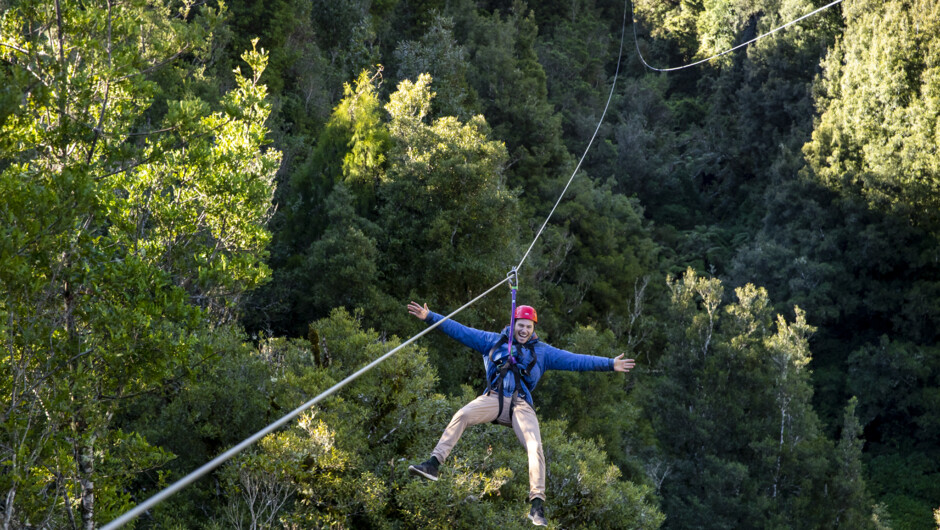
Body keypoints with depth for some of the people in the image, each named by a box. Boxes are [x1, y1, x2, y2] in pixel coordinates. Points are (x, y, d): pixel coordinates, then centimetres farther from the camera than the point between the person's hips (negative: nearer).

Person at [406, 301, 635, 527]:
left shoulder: (542, 351, 17)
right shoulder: (494, 340, 17)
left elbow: (574, 360, 13)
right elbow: (461, 331, 14)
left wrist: (609, 364, 5)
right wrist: (430, 317, 9)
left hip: (521, 405, 0)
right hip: (494, 398, 0)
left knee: (536, 448, -20)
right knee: (462, 415, -27)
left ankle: (537, 505, -21)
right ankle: (434, 464, -31)